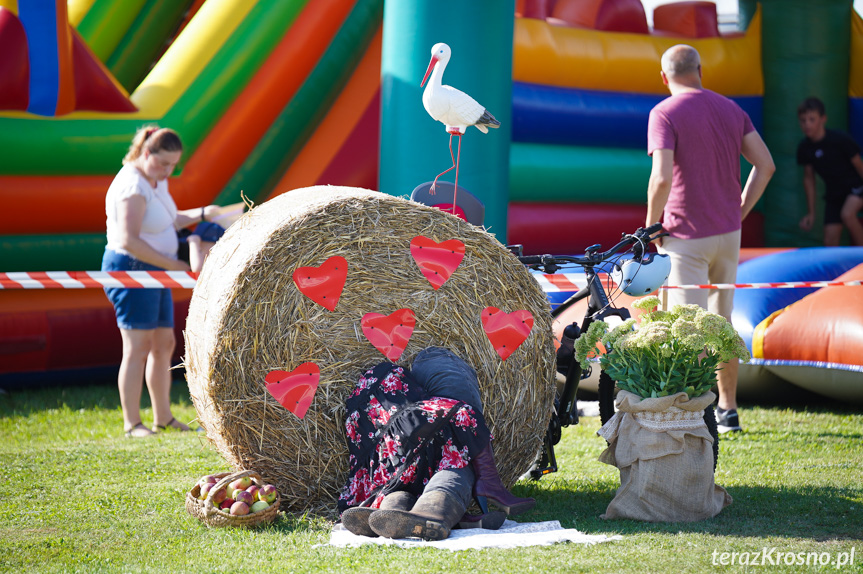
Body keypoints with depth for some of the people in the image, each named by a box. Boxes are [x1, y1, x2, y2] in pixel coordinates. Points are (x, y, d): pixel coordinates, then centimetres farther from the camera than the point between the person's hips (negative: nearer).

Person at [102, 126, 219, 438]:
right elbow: (129, 240, -27)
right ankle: (132, 424, -7)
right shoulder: (133, 186, -20)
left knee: (164, 344, 12)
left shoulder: (156, 180, 12)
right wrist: (174, 265, -23)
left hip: (154, 272, 10)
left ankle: (163, 418, 21)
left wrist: (201, 214, 13)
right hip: (131, 271, -10)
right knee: (138, 348, -10)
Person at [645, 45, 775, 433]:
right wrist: (739, 211, 11)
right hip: (728, 233, 6)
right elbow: (765, 165, 4)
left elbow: (662, 178, -22)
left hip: (685, 236, -6)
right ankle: (728, 409, 24)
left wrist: (651, 223, -8)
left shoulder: (664, 114, -11)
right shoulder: (730, 109, 8)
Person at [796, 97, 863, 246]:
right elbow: (809, 178, 6)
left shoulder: (840, 139, -19)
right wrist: (811, 213, 9)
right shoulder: (804, 147, -6)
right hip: (833, 193, 5)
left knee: (847, 214, -34)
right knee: (830, 241, -4)